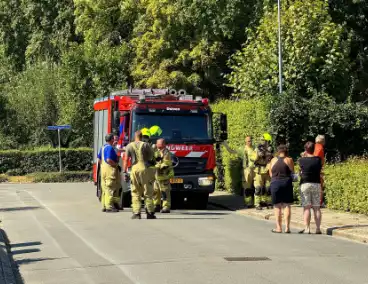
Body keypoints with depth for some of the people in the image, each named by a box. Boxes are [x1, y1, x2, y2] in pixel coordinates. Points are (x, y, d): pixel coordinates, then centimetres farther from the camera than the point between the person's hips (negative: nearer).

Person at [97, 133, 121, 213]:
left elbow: (99, 160, 19)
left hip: (103, 168, 10)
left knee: (104, 188, 11)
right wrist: (115, 164, -11)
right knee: (110, 188, -8)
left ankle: (104, 206, 14)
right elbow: (109, 160, -23)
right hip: (110, 169, -10)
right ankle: (109, 206, -9)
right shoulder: (110, 148, -13)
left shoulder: (103, 147, 16)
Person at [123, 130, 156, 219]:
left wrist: (125, 172, 2)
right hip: (145, 169, -1)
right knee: (148, 192, 5)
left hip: (134, 169, 1)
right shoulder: (145, 145, 2)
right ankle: (150, 213, 6)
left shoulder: (129, 146, 6)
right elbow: (152, 156, 8)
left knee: (135, 193, 5)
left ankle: (136, 213, -2)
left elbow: (126, 160, 1)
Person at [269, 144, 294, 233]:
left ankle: (278, 227, 4)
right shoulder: (289, 160, 1)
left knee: (277, 207, 6)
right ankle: (287, 227, -2)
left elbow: (270, 174, 11)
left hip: (275, 183, 2)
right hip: (286, 183, -2)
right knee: (287, 205, 2)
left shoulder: (273, 160, 8)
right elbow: (292, 173, 1)